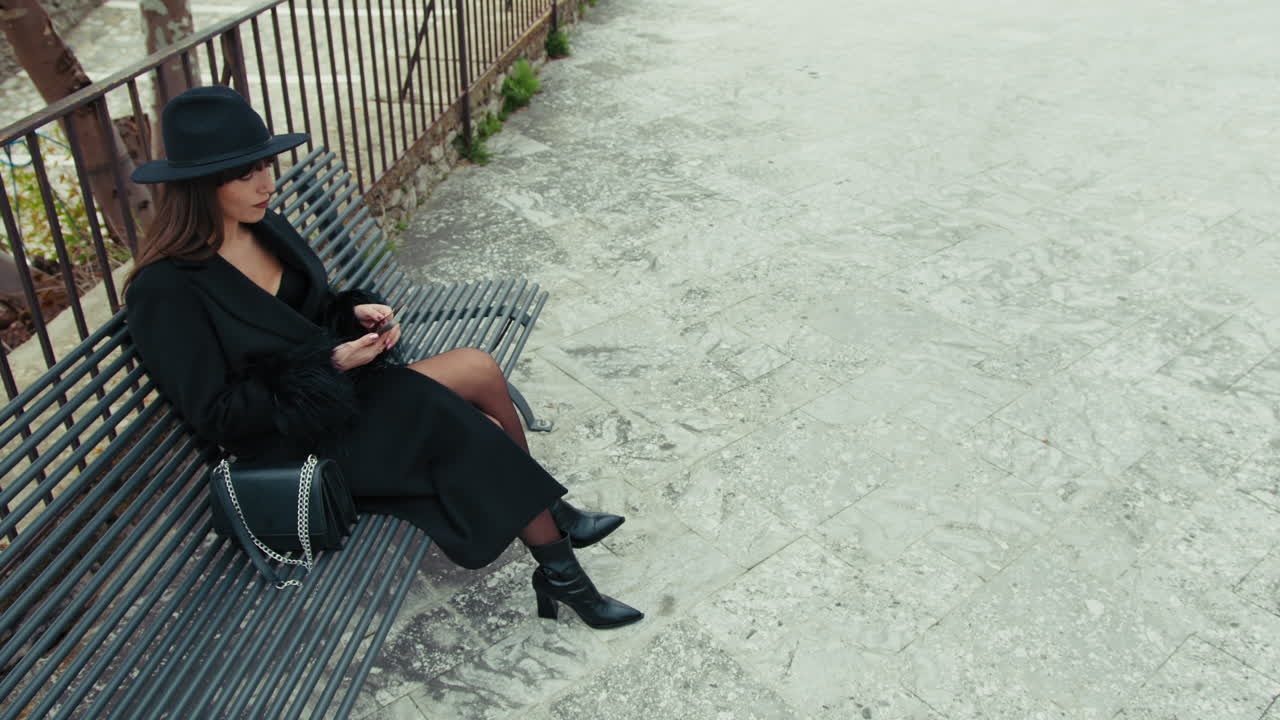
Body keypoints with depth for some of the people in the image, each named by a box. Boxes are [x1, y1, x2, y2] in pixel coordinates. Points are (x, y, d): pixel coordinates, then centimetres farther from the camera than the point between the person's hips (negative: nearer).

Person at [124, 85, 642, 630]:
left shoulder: (264, 227, 2)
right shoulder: (165, 289, -20)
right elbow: (217, 416, -19)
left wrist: (356, 312, -7)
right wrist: (327, 365, -22)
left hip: (341, 384, 7)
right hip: (295, 438, -7)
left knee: (480, 369, -14)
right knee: (480, 432, -16)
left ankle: (548, 514, 6)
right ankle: (560, 574, 4)